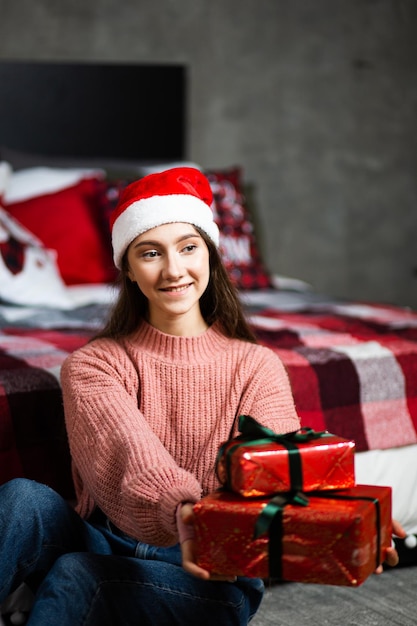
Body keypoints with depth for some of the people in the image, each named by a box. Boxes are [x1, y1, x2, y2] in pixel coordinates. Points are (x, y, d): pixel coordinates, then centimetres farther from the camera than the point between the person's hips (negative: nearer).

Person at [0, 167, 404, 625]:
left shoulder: (256, 368, 0)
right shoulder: (92, 365, -1)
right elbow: (133, 449, -22)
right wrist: (181, 508, -45)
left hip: (212, 576, -1)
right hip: (107, 547, 2)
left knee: (74, 575, -32)